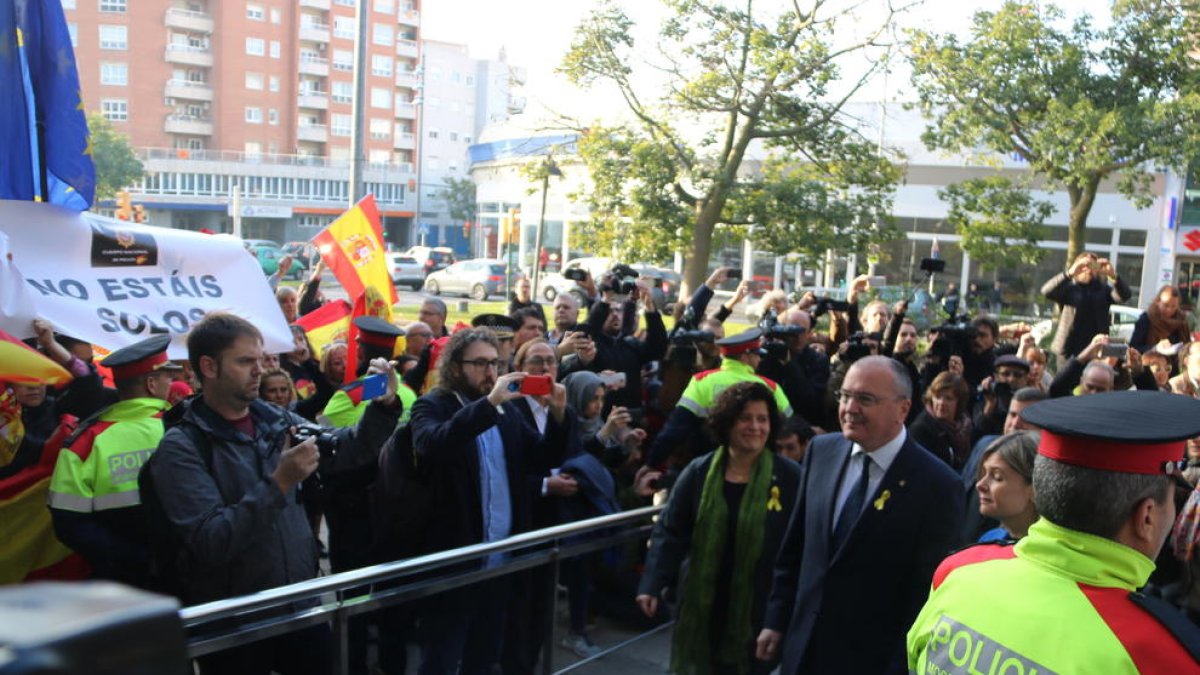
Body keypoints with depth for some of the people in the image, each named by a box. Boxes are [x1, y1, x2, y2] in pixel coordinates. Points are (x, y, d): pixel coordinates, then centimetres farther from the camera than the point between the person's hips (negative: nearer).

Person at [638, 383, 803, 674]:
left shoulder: (790, 477, -8)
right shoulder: (699, 472, -1)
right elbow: (670, 532, -1)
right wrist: (652, 584, -9)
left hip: (761, 609, -2)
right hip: (703, 606, 2)